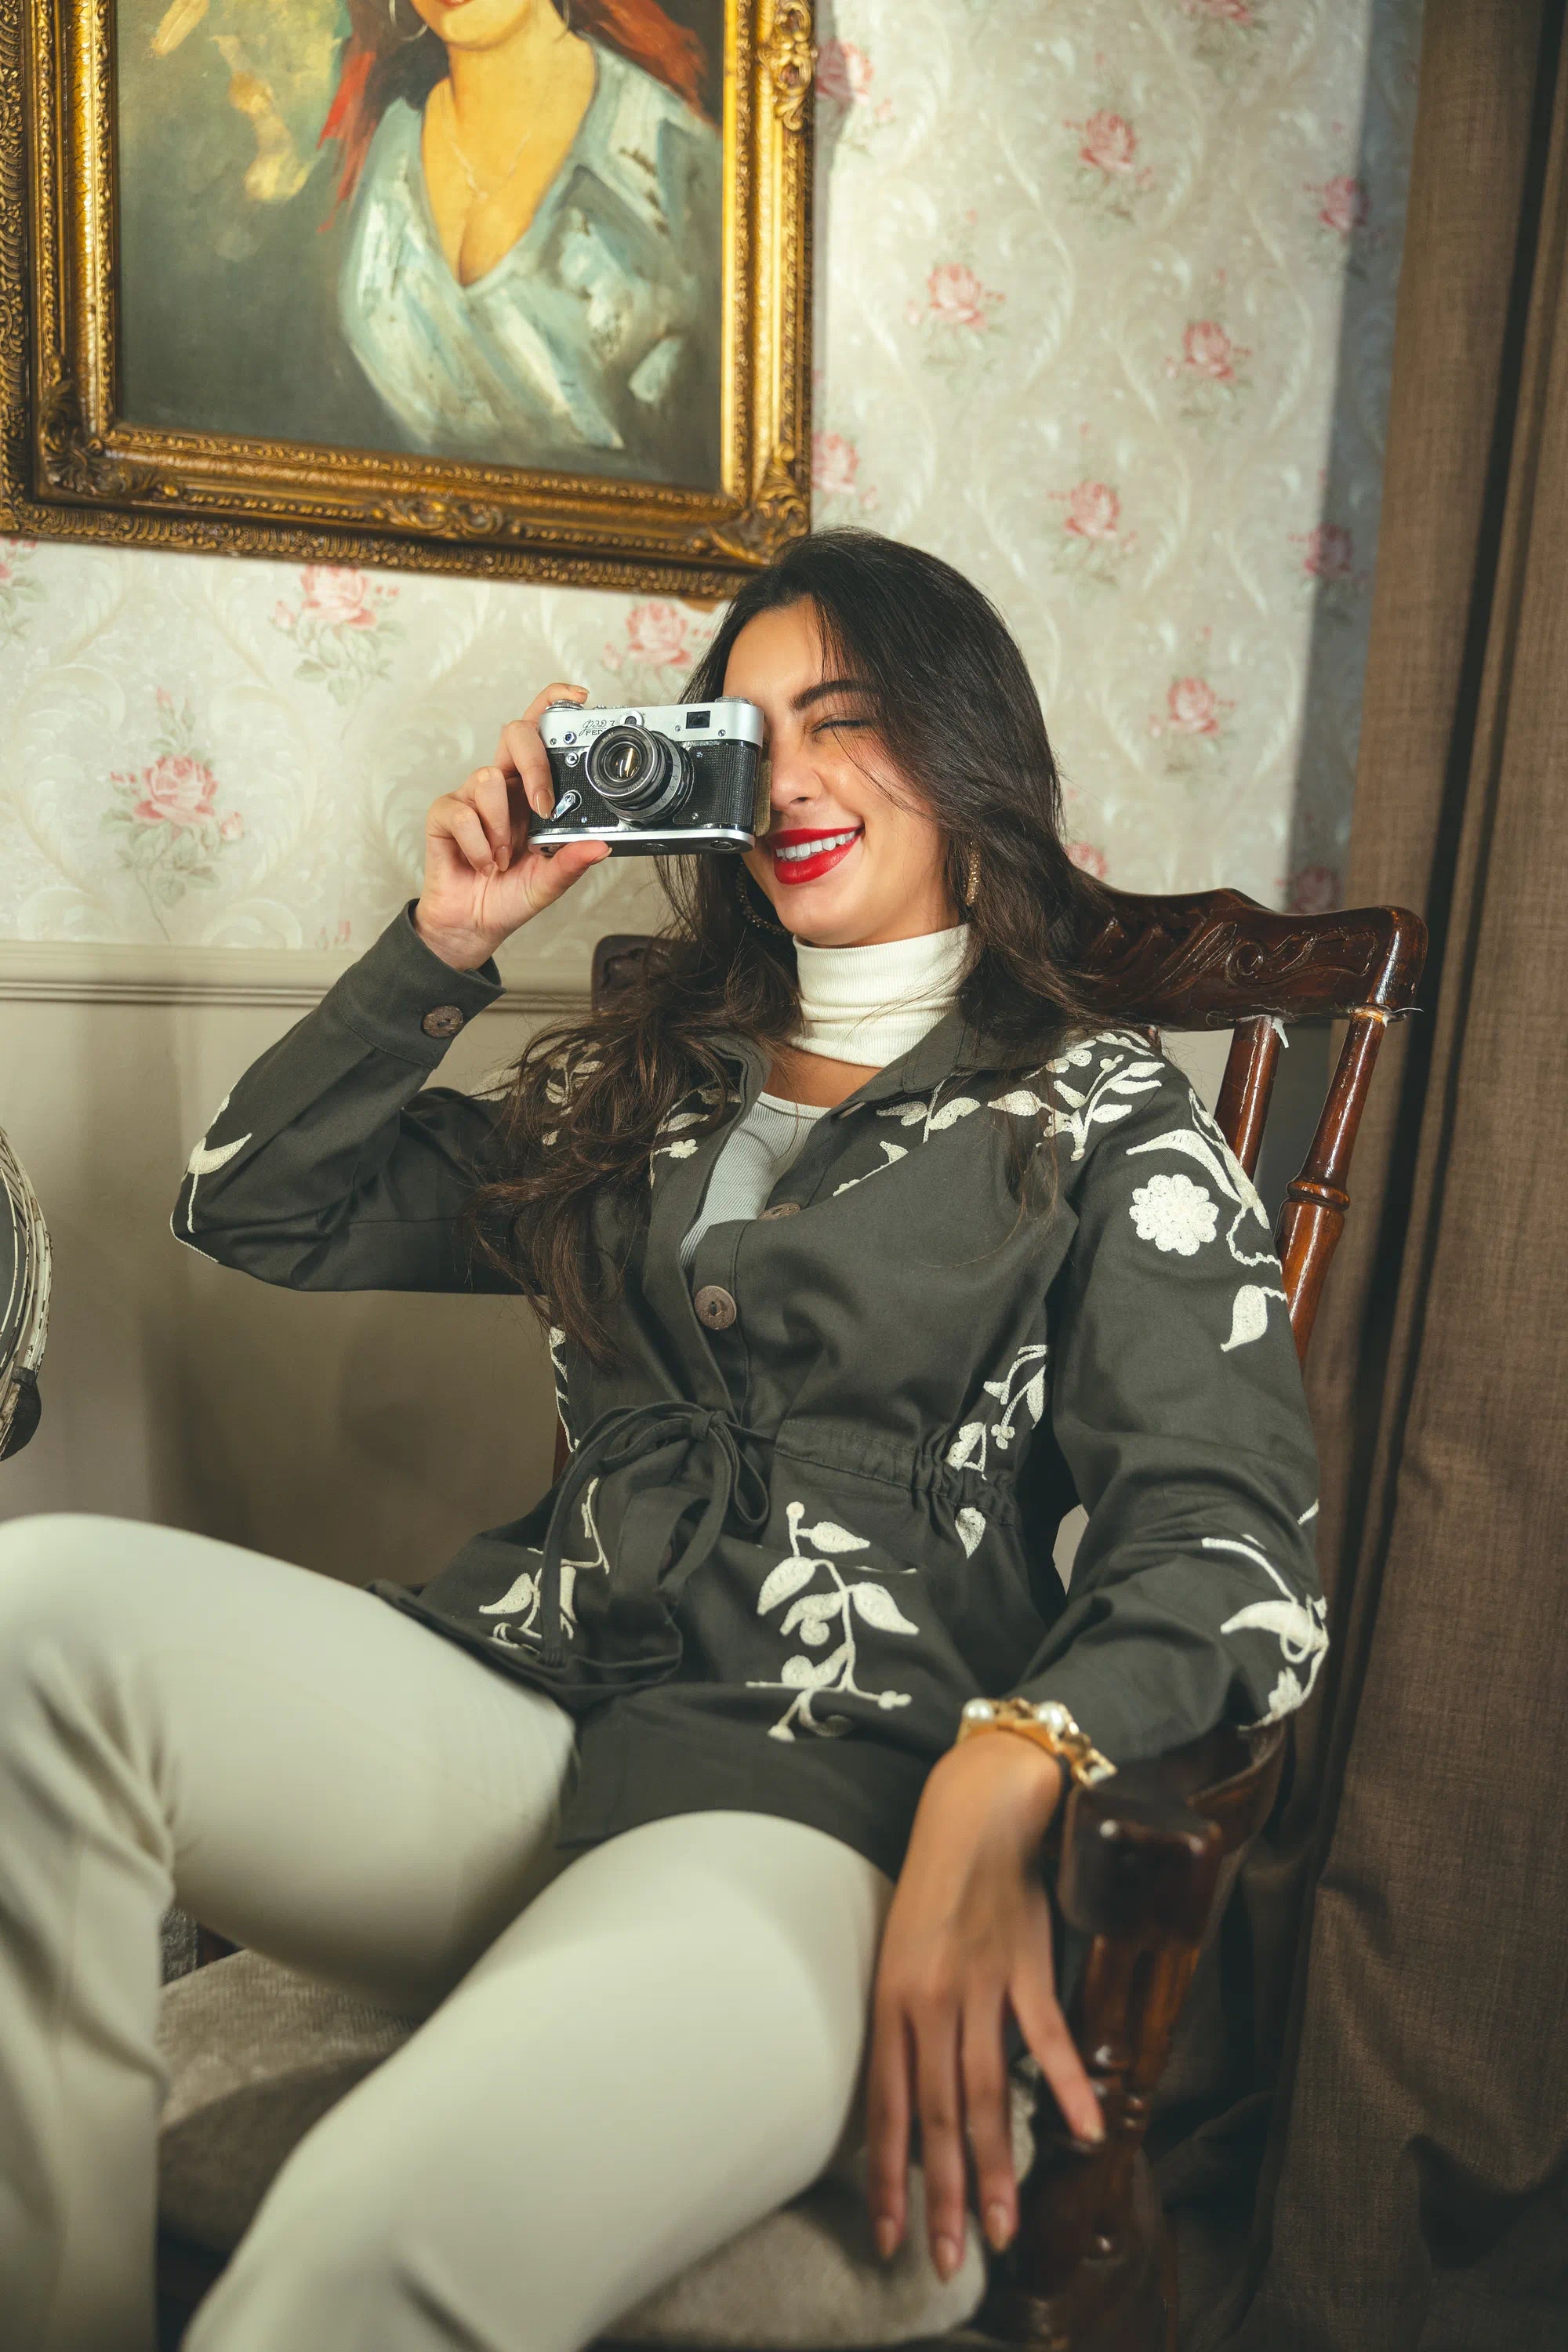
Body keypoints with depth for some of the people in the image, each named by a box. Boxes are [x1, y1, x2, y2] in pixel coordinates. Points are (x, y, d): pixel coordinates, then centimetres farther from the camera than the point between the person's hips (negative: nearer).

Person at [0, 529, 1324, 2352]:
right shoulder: (634, 1083, 21)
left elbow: (1221, 1540, -4)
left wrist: (999, 1795, -23)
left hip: (826, 1789, -4)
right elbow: (255, 1214, 21)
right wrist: (446, 937, 12)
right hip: (516, 1711, 5)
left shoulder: (1102, 1117, 8)